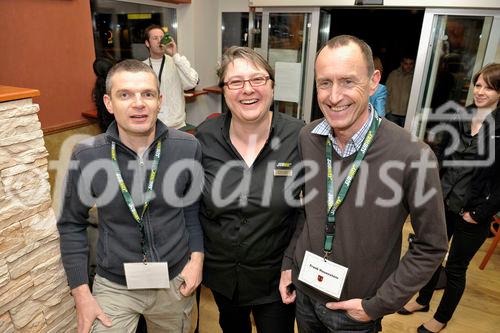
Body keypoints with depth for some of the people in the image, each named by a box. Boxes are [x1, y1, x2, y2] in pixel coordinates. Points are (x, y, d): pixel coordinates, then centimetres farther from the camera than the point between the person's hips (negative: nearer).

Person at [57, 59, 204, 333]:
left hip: (175, 282, 2)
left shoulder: (188, 148, -14)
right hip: (113, 286, -1)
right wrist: (81, 294, -3)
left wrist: (197, 256, -5)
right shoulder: (86, 156, -15)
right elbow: (72, 225, -2)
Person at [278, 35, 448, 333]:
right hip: (304, 291, 4)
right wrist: (288, 264, 4)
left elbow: (431, 246, -12)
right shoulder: (307, 138, -12)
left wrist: (379, 305, -12)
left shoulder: (413, 156, -24)